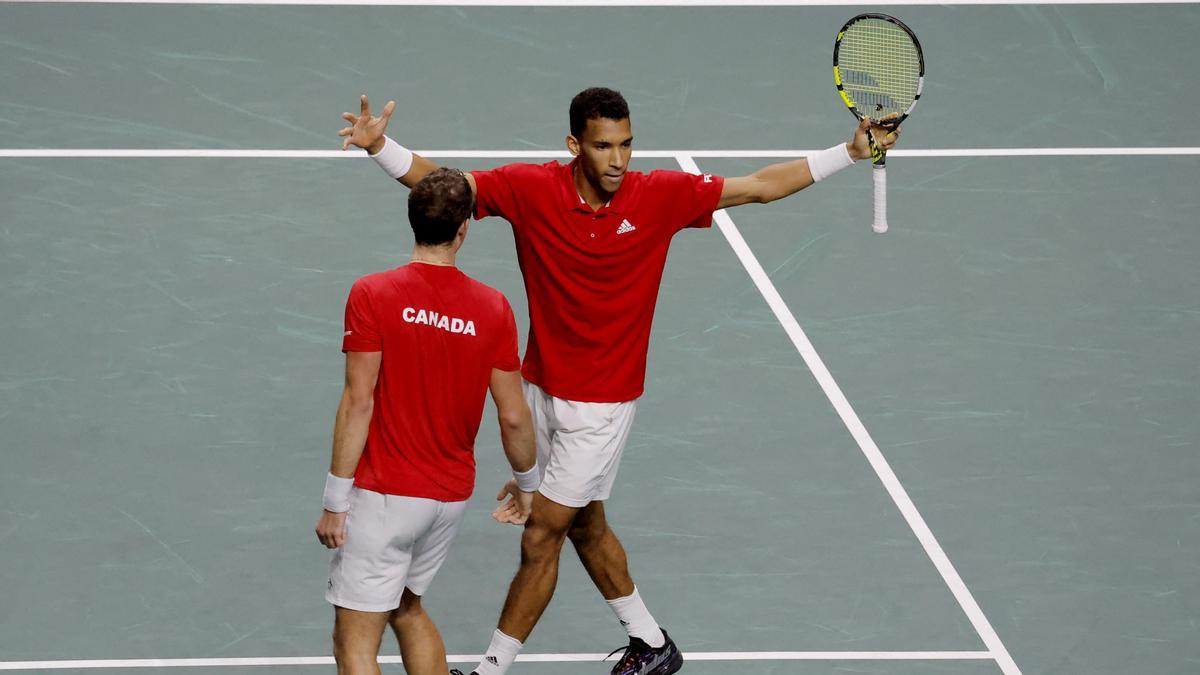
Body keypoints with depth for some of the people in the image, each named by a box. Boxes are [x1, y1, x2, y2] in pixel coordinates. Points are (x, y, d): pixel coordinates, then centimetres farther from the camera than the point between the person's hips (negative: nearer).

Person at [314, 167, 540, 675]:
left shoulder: (372, 295, -12)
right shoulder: (492, 309, -2)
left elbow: (359, 402, -15)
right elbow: (513, 416, 2)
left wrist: (335, 501, -10)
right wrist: (526, 482, 21)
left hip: (383, 495, -5)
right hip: (451, 497, 5)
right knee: (406, 608, 28)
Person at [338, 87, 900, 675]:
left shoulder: (660, 196, -13)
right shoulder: (529, 189, -12)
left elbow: (763, 186, -5)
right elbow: (437, 181, -11)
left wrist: (852, 152, -8)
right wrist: (380, 147, -29)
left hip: (602, 405, -4)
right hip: (543, 389, 4)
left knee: (540, 539, -3)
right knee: (585, 526, 20)